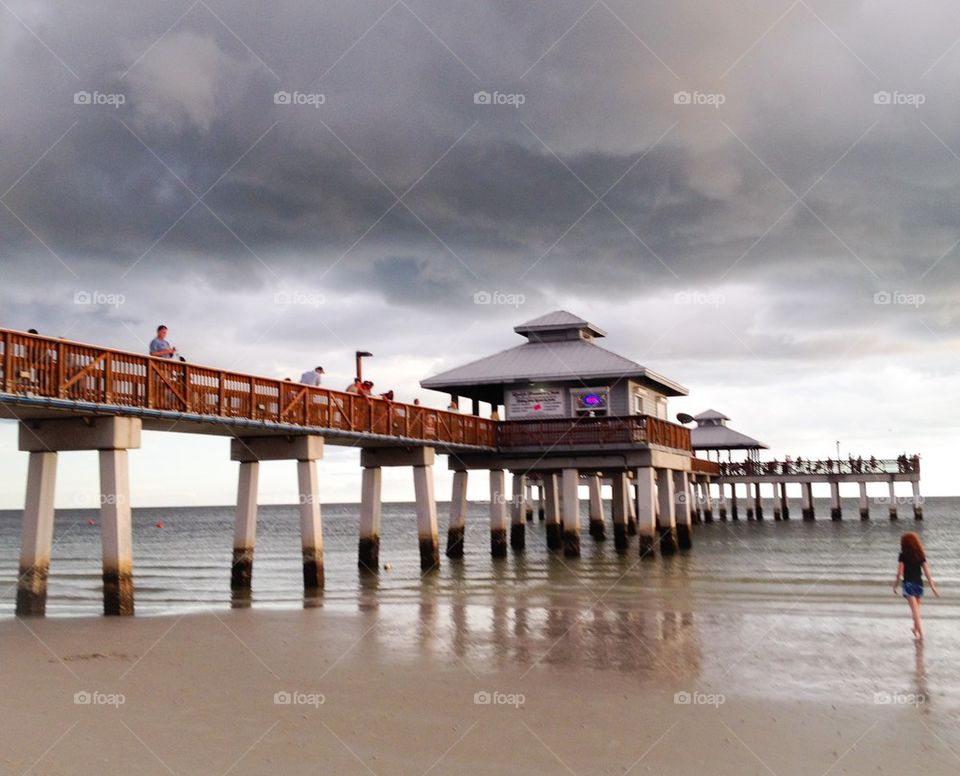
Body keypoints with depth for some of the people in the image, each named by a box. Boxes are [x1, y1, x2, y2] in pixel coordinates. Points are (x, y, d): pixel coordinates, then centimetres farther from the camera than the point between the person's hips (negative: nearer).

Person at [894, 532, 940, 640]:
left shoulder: (903, 556, -8)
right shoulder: (921, 555, 3)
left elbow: (899, 573, -10)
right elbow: (927, 572, 1)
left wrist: (895, 586, 0)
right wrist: (933, 587, 4)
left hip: (908, 584, -4)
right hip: (919, 583, 4)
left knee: (915, 611, -5)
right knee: (917, 609, 23)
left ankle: (921, 634, -11)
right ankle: (916, 629, 38)